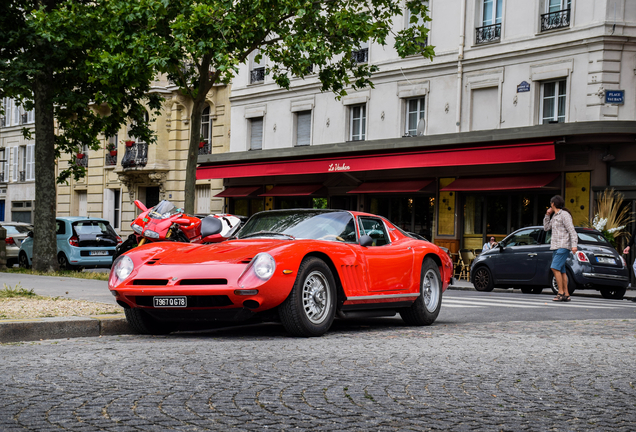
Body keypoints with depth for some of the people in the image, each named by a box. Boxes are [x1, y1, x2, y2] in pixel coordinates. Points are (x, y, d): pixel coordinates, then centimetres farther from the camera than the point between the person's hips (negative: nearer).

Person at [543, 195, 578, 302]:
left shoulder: (564, 215, -9)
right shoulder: (555, 216, 18)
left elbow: (572, 231, -13)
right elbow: (546, 228, 24)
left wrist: (574, 245, -22)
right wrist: (547, 215, 14)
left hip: (563, 247, -9)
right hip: (556, 247, 9)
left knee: (555, 267, -18)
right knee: (561, 271, 5)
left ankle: (561, 293, -17)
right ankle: (566, 294, 6)